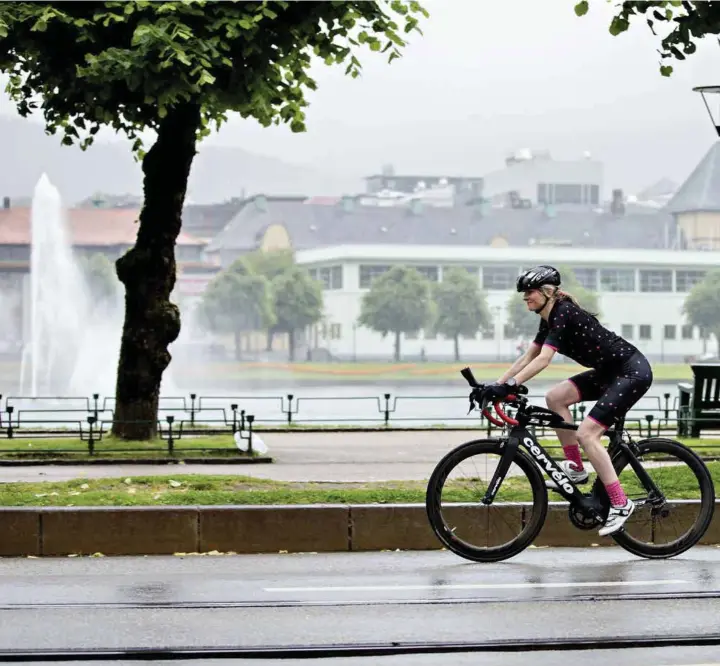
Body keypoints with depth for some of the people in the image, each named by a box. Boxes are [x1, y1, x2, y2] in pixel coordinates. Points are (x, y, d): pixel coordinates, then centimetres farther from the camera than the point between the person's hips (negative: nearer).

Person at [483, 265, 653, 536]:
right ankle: (575, 468, 7)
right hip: (610, 372, 9)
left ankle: (620, 504, -11)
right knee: (555, 397, 0)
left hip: (633, 371, -9)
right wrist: (495, 386, 5)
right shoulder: (549, 319, 9)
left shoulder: (564, 313, -19)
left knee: (586, 433, -16)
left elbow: (543, 360, -29)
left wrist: (508, 385, -34)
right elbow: (527, 358, 12)